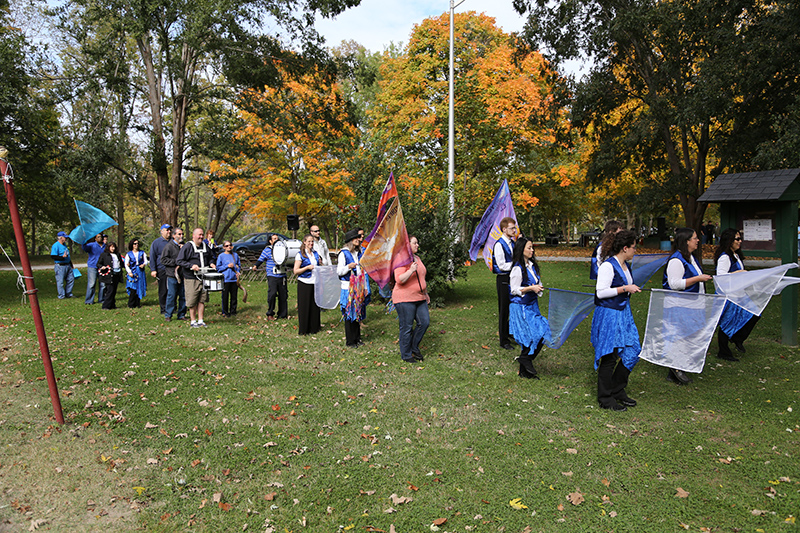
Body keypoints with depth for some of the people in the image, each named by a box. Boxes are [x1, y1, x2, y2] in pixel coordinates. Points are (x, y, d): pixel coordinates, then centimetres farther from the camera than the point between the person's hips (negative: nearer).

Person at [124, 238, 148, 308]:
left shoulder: (142, 253, 11)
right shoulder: (128, 254, 6)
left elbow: (145, 261, 12)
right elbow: (126, 264, 3)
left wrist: (143, 264, -10)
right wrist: (129, 272, -8)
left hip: (141, 272, 2)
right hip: (132, 272, -2)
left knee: (140, 287, 1)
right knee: (133, 289, -9)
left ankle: (137, 303, 10)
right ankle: (131, 304, -2)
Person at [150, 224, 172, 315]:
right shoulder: (156, 242, 4)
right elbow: (152, 257, 3)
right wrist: (153, 270, -4)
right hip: (162, 270, -3)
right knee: (163, 291, 1)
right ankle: (163, 309, 9)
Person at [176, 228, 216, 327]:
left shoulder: (205, 246, 11)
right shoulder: (187, 246, -7)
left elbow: (211, 257, 28)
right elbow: (179, 261, -9)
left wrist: (211, 263, 7)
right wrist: (191, 266, -18)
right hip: (191, 278, -5)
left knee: (202, 300, 8)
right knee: (192, 301, -1)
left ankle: (200, 320, 17)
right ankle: (193, 321, 13)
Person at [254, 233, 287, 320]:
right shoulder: (267, 250, 3)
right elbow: (260, 259, 0)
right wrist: (255, 266, -16)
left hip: (282, 275, 5)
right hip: (272, 276, -4)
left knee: (283, 295, 6)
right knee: (272, 293, -16)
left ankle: (283, 314, 16)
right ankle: (270, 314, -3)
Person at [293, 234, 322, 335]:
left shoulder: (315, 253, 12)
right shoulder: (300, 255, -5)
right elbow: (295, 271, -9)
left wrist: (320, 264, 4)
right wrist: (307, 267, -18)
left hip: (315, 283, 5)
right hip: (304, 284, -5)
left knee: (315, 305, 7)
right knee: (305, 307, -1)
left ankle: (314, 327, 17)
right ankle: (303, 330, 9)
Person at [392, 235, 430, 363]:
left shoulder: (417, 258, 15)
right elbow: (399, 280, -22)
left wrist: (425, 293, 27)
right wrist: (411, 270, -31)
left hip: (419, 298, 8)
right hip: (405, 299, -8)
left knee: (424, 322, 4)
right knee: (407, 327, -1)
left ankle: (414, 347, 23)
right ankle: (406, 355, 13)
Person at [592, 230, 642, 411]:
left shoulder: (626, 265, 12)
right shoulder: (608, 266, -17)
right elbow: (601, 292, -21)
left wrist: (631, 289, 13)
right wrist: (624, 289, -21)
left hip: (623, 313, 9)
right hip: (609, 315, -9)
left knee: (632, 351, 9)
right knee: (609, 356, -2)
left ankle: (618, 390, 25)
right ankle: (605, 399, 11)